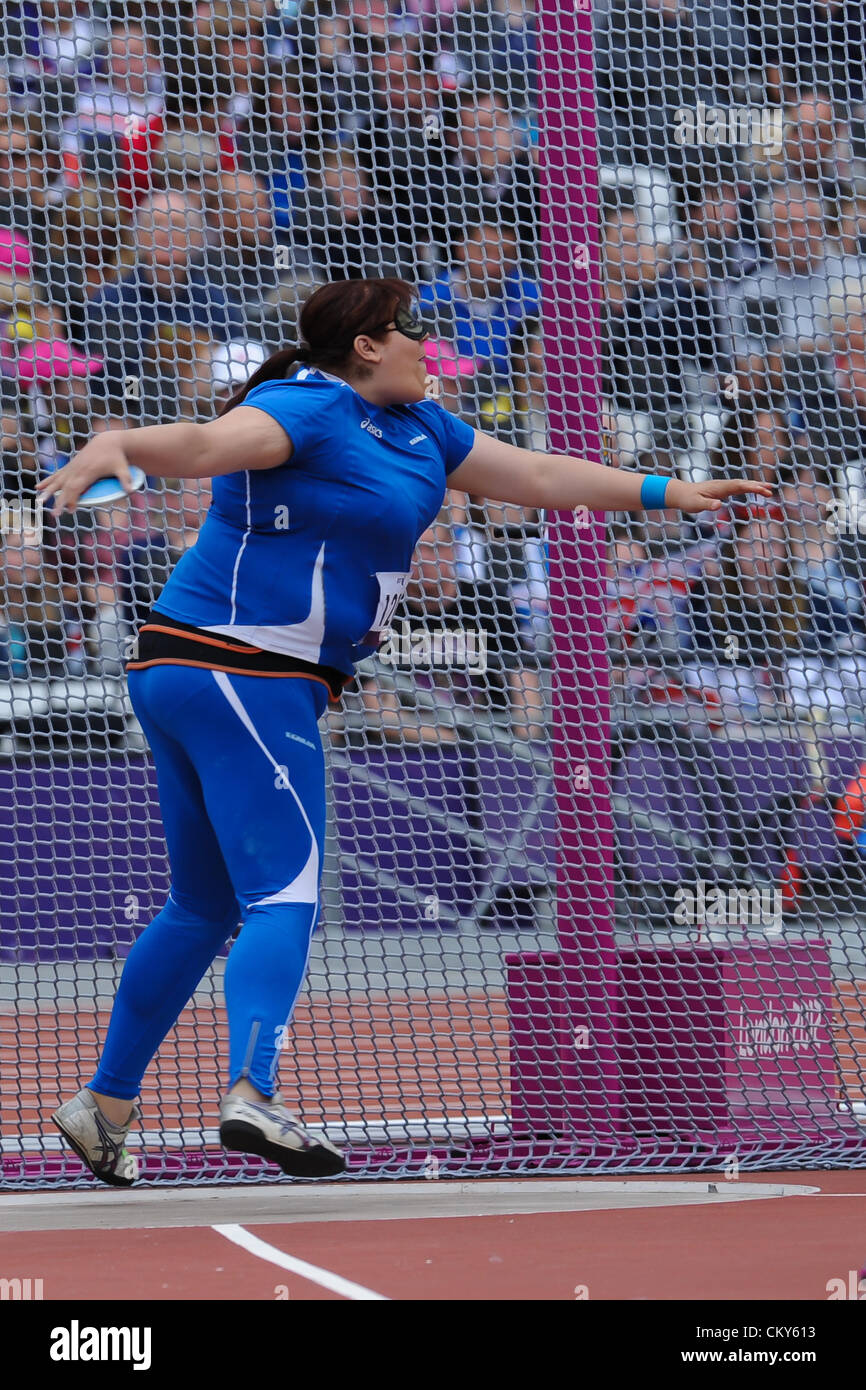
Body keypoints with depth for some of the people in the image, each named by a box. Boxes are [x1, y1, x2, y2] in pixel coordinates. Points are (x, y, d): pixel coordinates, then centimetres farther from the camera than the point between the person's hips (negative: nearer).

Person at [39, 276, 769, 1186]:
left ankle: (103, 1105, 21)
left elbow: (536, 475, 25)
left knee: (204, 909, 16)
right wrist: (113, 446, -53)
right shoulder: (307, 411, -13)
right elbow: (207, 443, -32)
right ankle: (251, 1094, -32)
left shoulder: (416, 427, 16)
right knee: (282, 898, -17)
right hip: (242, 675, -10)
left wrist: (665, 493, 29)